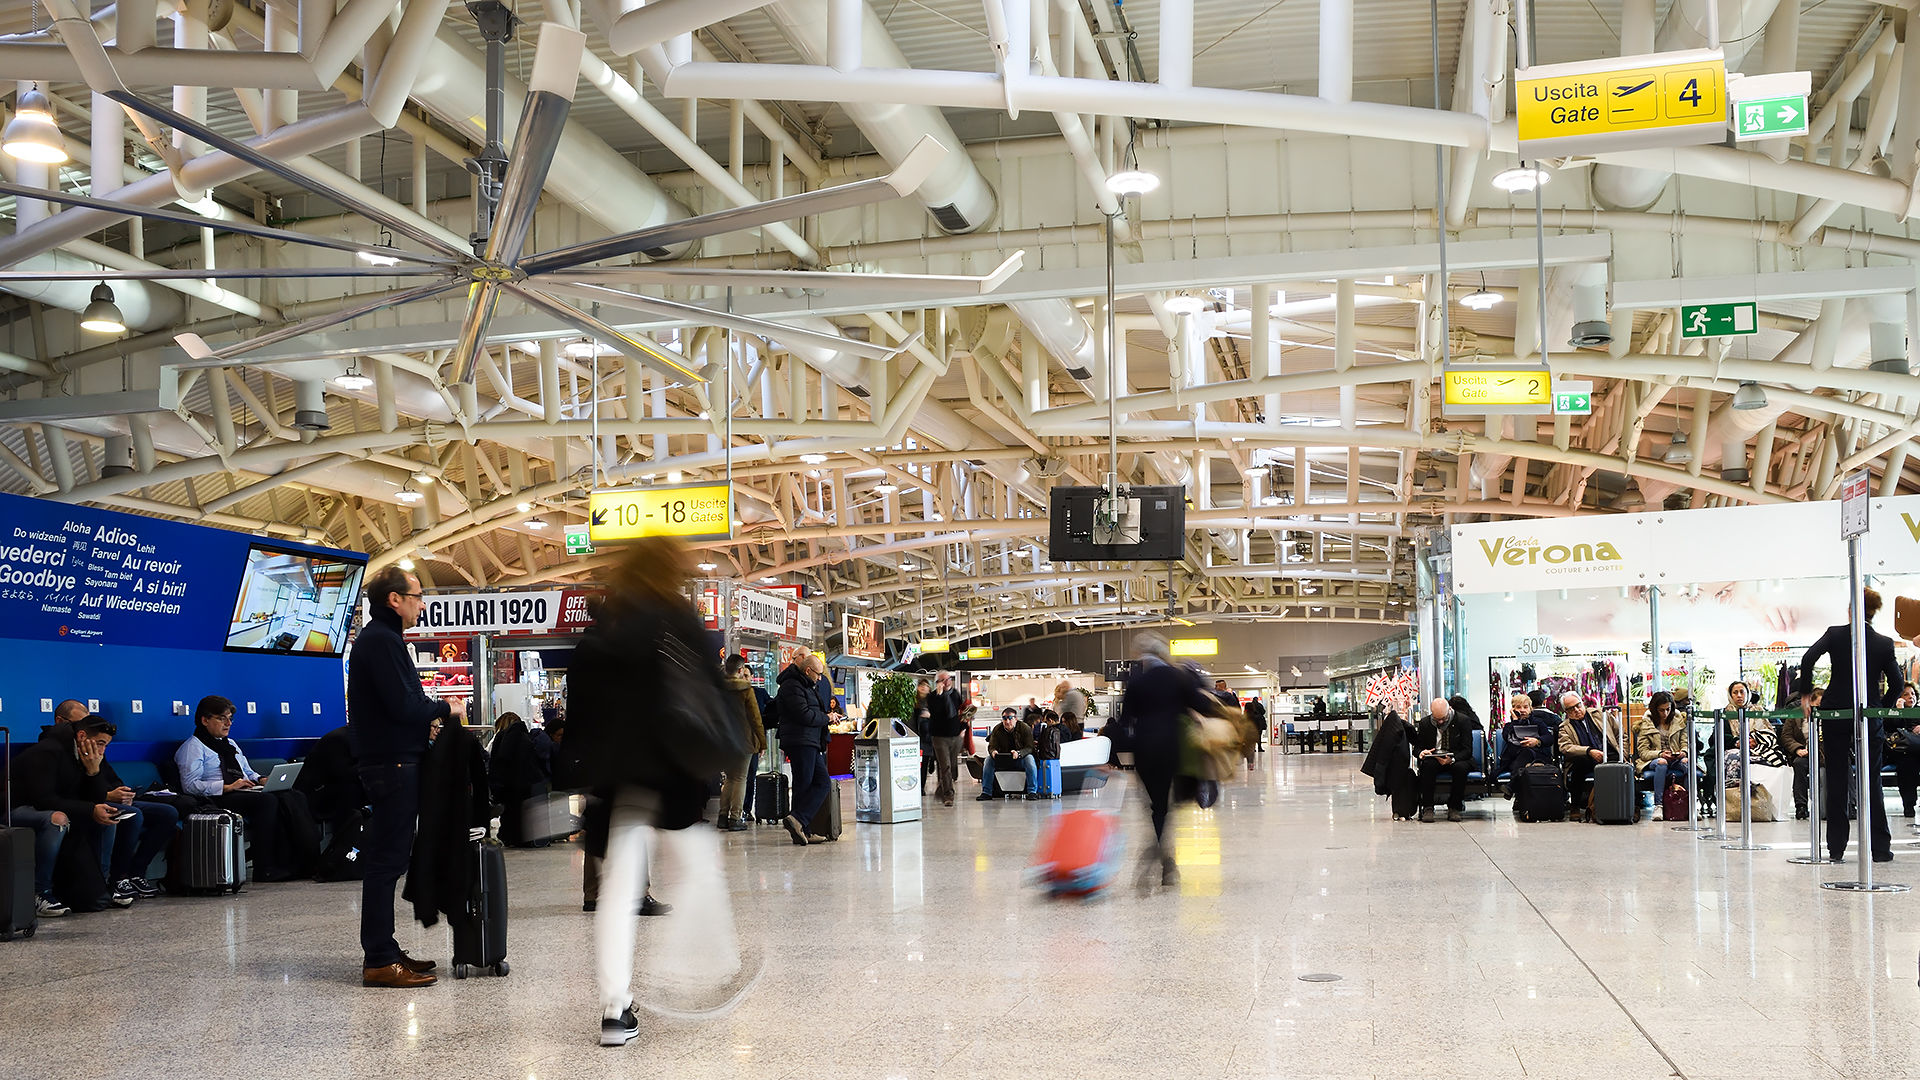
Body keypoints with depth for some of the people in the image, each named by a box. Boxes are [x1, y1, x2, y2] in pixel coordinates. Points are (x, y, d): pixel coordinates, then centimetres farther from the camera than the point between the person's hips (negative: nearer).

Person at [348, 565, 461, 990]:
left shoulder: (378, 637, 20)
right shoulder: (381, 640, -14)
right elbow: (403, 706, -20)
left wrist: (432, 710, 10)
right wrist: (446, 708, -7)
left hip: (388, 760, 11)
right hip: (392, 763, -11)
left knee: (387, 859, 13)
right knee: (387, 860, -8)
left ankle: (383, 951, 19)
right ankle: (379, 962, -6)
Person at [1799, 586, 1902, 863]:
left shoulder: (1835, 634, -3)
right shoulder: (1884, 643, 0)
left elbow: (1808, 659, -15)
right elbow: (1897, 684, -2)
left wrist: (1805, 695, -6)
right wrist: (1881, 706, 13)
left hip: (1835, 713, 0)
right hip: (1869, 716, 0)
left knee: (1836, 781, 7)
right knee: (1871, 781, 6)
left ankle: (1836, 847, 8)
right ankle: (1879, 847, 3)